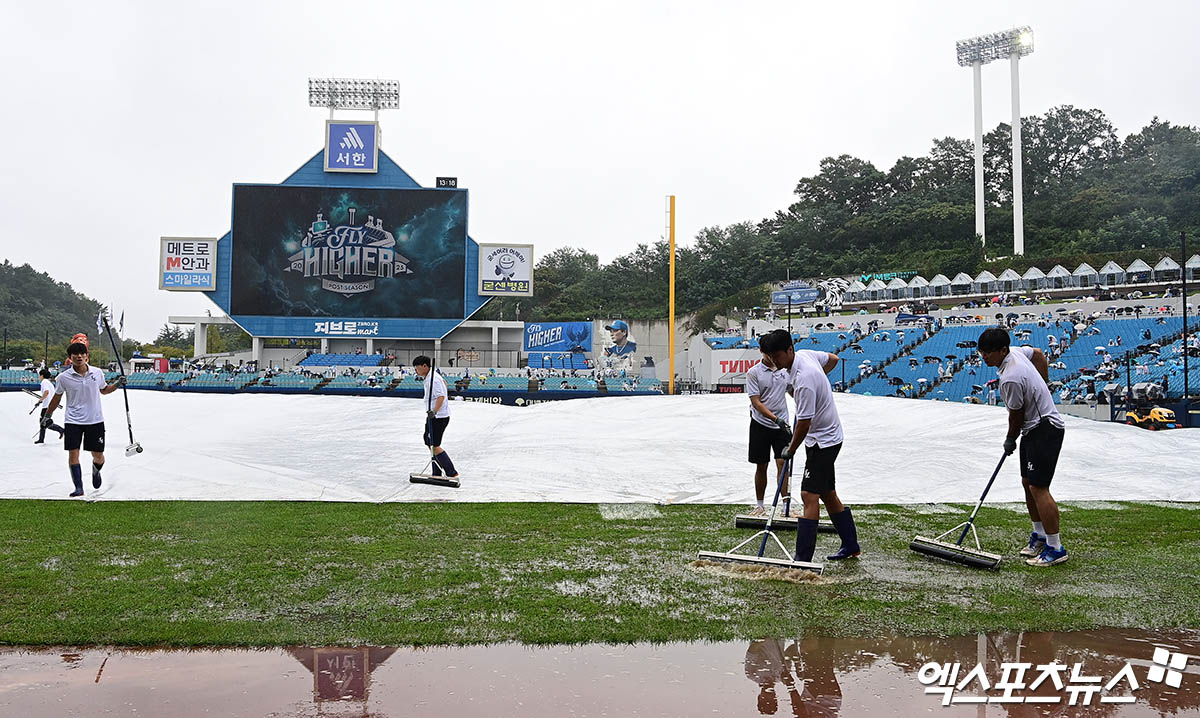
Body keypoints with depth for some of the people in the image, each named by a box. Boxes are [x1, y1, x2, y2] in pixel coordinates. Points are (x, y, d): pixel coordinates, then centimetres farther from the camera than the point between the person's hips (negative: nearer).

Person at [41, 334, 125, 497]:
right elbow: (57, 397, 10)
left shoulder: (97, 373, -1)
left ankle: (96, 471, 39)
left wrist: (117, 384, 2)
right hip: (73, 422, -1)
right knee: (73, 453, -9)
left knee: (98, 456, 5)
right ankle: (79, 487, -1)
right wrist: (47, 415, 15)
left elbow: (103, 390, 18)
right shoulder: (63, 378, -5)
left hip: (95, 421, 1)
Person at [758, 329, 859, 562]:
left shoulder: (804, 379, -29)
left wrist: (790, 451, -10)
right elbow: (833, 358, 20)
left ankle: (803, 559, -16)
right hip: (826, 437, 10)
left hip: (823, 440, -10)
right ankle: (851, 546, 28)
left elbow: (804, 423, -24)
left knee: (809, 495, -14)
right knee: (828, 495, 16)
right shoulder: (804, 354, -1)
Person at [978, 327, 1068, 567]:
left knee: (1038, 487, -13)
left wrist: (1010, 439, 3)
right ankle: (1040, 536, 25)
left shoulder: (1010, 379, -27)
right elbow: (1038, 354, 23)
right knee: (1028, 482, 14)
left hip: (1045, 428, -11)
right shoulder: (1016, 351, 1)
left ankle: (1055, 548, -9)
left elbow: (1016, 414, -14)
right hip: (1034, 429, 11)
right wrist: (1044, 384, 26)